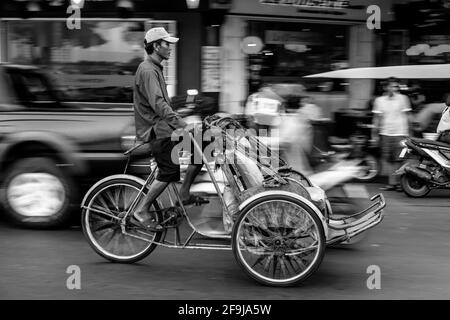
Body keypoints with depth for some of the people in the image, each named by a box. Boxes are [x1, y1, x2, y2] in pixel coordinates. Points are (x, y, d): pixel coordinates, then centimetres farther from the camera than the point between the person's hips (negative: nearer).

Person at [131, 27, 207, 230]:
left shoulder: (155, 69, 19)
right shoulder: (147, 71, -16)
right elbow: (157, 103, -28)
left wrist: (179, 123, 22)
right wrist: (181, 125, -34)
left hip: (162, 124, 10)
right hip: (155, 129, -10)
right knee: (170, 170, -13)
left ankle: (184, 194, 12)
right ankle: (141, 212, -6)